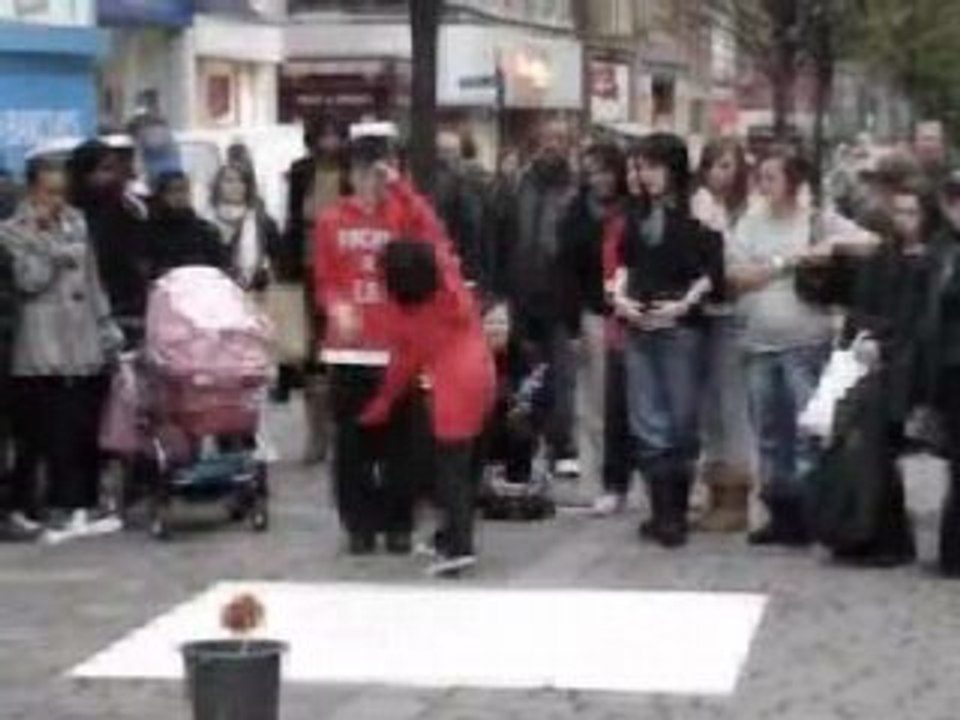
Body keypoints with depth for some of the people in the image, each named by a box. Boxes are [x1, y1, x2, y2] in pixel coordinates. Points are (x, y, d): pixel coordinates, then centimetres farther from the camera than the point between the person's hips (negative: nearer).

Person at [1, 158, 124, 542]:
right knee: (38, 434, -5)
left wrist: (107, 328, 16)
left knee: (84, 431, 6)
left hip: (84, 345, 5)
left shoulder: (75, 223, 14)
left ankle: (81, 508, 15)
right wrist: (43, 236, -14)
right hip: (41, 350, -5)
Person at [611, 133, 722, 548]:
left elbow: (713, 270, -7)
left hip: (680, 326, -5)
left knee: (681, 420, 3)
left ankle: (676, 513, 10)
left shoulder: (696, 214, -4)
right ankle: (662, 510, 7)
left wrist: (685, 303, -16)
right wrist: (619, 295, 2)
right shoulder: (639, 214, 12)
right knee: (647, 422, 3)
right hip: (638, 327, 5)